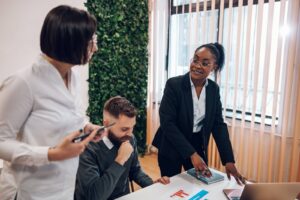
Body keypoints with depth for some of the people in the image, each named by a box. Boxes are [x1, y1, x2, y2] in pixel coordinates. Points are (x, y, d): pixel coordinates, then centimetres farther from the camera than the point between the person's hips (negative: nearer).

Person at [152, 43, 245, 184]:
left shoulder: (213, 89, -2)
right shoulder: (173, 84, -17)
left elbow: (218, 125, -2)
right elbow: (167, 123, -21)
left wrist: (229, 160, -11)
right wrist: (192, 154, -25)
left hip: (198, 147, 4)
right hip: (172, 149, -3)